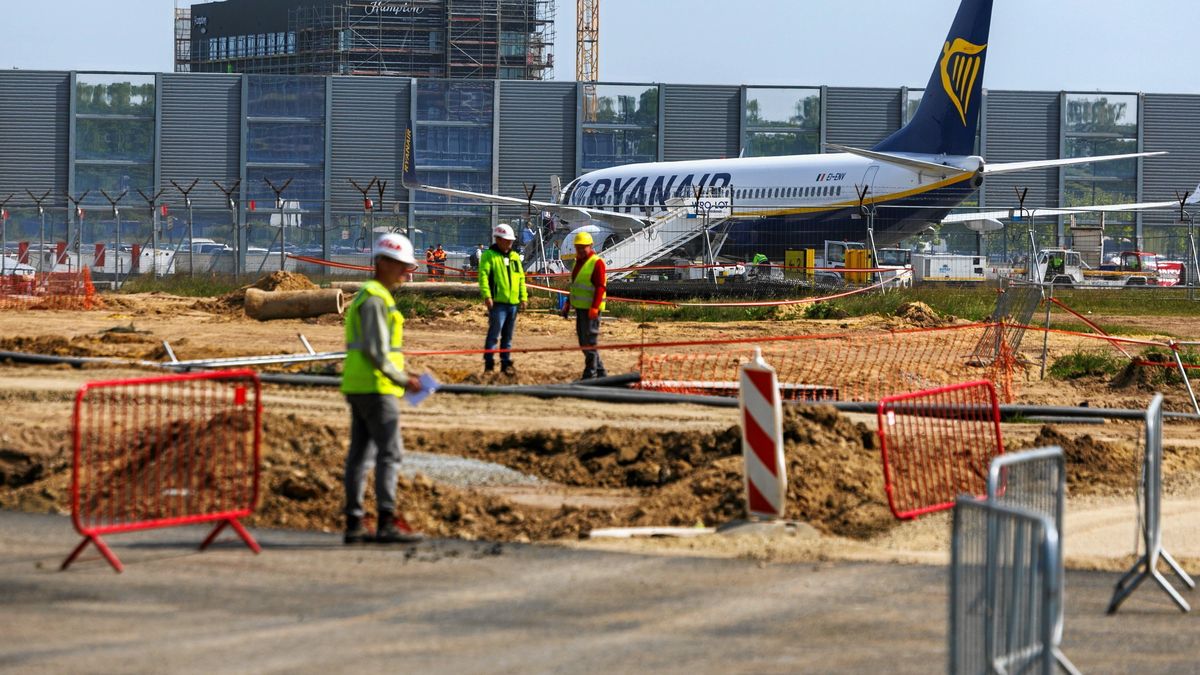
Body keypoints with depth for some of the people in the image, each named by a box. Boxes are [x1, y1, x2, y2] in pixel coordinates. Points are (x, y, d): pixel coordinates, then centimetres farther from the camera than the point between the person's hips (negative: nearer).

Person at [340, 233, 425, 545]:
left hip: (358, 387, 10)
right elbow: (376, 350, -18)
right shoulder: (375, 299, -12)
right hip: (375, 386, -10)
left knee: (361, 453, 8)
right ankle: (387, 523, -17)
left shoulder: (368, 296, 21)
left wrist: (402, 377, 16)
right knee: (390, 452, -12)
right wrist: (402, 380, -13)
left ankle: (354, 524, 8)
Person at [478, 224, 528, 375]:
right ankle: (489, 364, -6)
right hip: (497, 302, -7)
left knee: (508, 336, 12)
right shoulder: (489, 256, -3)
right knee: (494, 333, -9)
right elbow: (483, 276, -12)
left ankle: (506, 364, 18)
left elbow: (521, 278, 20)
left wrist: (523, 297, 12)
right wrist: (487, 295, -21)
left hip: (513, 302, 7)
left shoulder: (515, 257, 17)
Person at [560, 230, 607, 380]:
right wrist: (568, 304, 24)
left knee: (590, 342, -7)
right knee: (583, 342, 13)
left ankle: (590, 374, -4)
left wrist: (594, 307, -25)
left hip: (591, 309, -10)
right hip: (580, 307, 10)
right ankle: (600, 372, 21)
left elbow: (600, 287, -18)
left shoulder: (597, 263, -12)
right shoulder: (578, 262, 17)